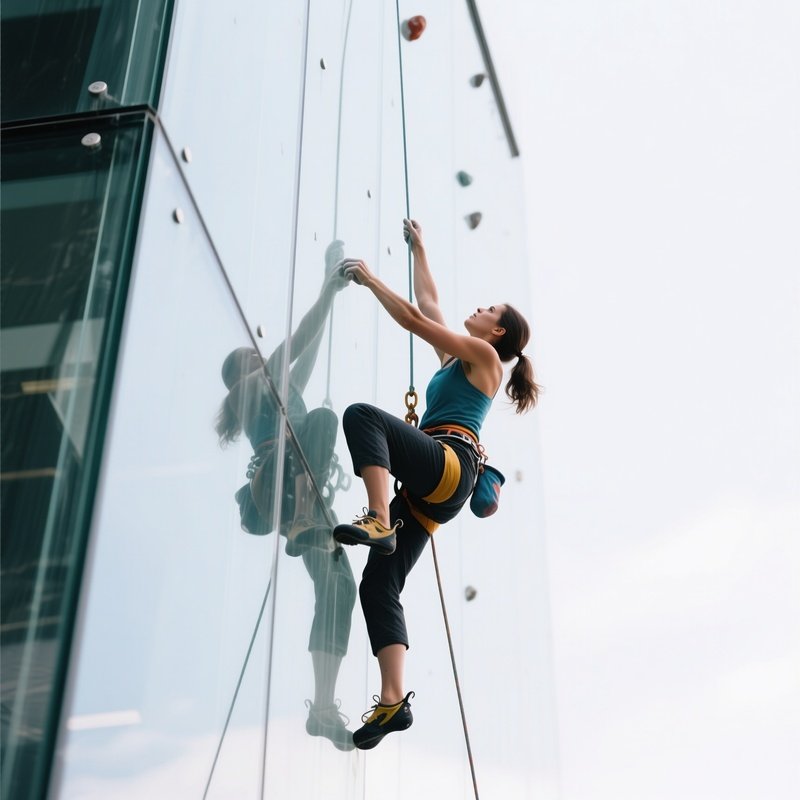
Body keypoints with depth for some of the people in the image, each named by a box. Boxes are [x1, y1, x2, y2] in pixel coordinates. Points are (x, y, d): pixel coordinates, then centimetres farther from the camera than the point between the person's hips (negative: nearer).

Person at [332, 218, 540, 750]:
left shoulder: (485, 355, 9)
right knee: (379, 585, -8)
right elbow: (429, 302, 41)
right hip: (430, 491, 8)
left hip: (449, 462, -8)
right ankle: (393, 701, -18)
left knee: (363, 414, -28)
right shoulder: (455, 358, 32)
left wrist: (370, 279, 11)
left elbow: (414, 318, 3)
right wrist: (419, 249, 49)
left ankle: (379, 520, -42)